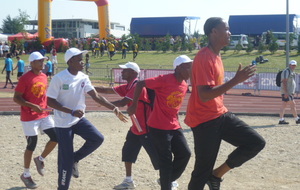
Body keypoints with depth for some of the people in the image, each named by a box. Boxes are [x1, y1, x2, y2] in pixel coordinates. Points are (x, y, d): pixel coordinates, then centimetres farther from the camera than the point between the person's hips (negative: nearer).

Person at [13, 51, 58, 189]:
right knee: (31, 145, 1)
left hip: (44, 115, 7)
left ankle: (40, 159, 23)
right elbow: (16, 98, -15)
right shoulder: (25, 78, -16)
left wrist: (47, 107, 8)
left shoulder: (44, 76, 7)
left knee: (56, 137, -1)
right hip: (29, 117, -7)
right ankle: (26, 175, 19)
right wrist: (32, 106, -25)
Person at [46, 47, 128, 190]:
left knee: (97, 138, -14)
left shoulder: (83, 78, -1)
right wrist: (71, 111, -25)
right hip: (63, 123, -5)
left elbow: (96, 96, -7)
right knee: (66, 159, -1)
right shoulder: (59, 78, -17)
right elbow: (50, 101, -17)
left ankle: (75, 159, 11)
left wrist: (114, 108, -19)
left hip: (79, 119, 5)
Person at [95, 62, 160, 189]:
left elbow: (123, 103, -27)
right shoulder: (127, 87, 8)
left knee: (156, 156, -4)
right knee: (128, 151, 15)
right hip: (135, 128, 10)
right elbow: (107, 90, 8)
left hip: (146, 129, -10)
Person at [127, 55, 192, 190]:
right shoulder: (164, 80, -18)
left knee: (185, 154, 5)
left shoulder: (185, 85, 6)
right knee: (166, 159, -2)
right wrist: (134, 105, -14)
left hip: (174, 126, 8)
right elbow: (140, 84, -16)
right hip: (159, 127, -7)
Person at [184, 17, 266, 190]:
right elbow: (205, 95, -28)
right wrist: (236, 80, -29)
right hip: (204, 120, -9)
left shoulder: (217, 56, 11)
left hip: (220, 114, 9)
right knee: (203, 171, -2)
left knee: (256, 142, 1)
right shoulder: (204, 58, -19)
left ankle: (217, 175, 10)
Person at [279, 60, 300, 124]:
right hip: (286, 92, -10)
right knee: (293, 105, -6)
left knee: (284, 105, 7)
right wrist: (286, 92, -25)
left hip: (290, 92, 10)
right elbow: (284, 82, -19)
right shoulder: (286, 71, -12)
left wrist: (293, 92, 23)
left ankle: (281, 120, 7)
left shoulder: (292, 72, 19)